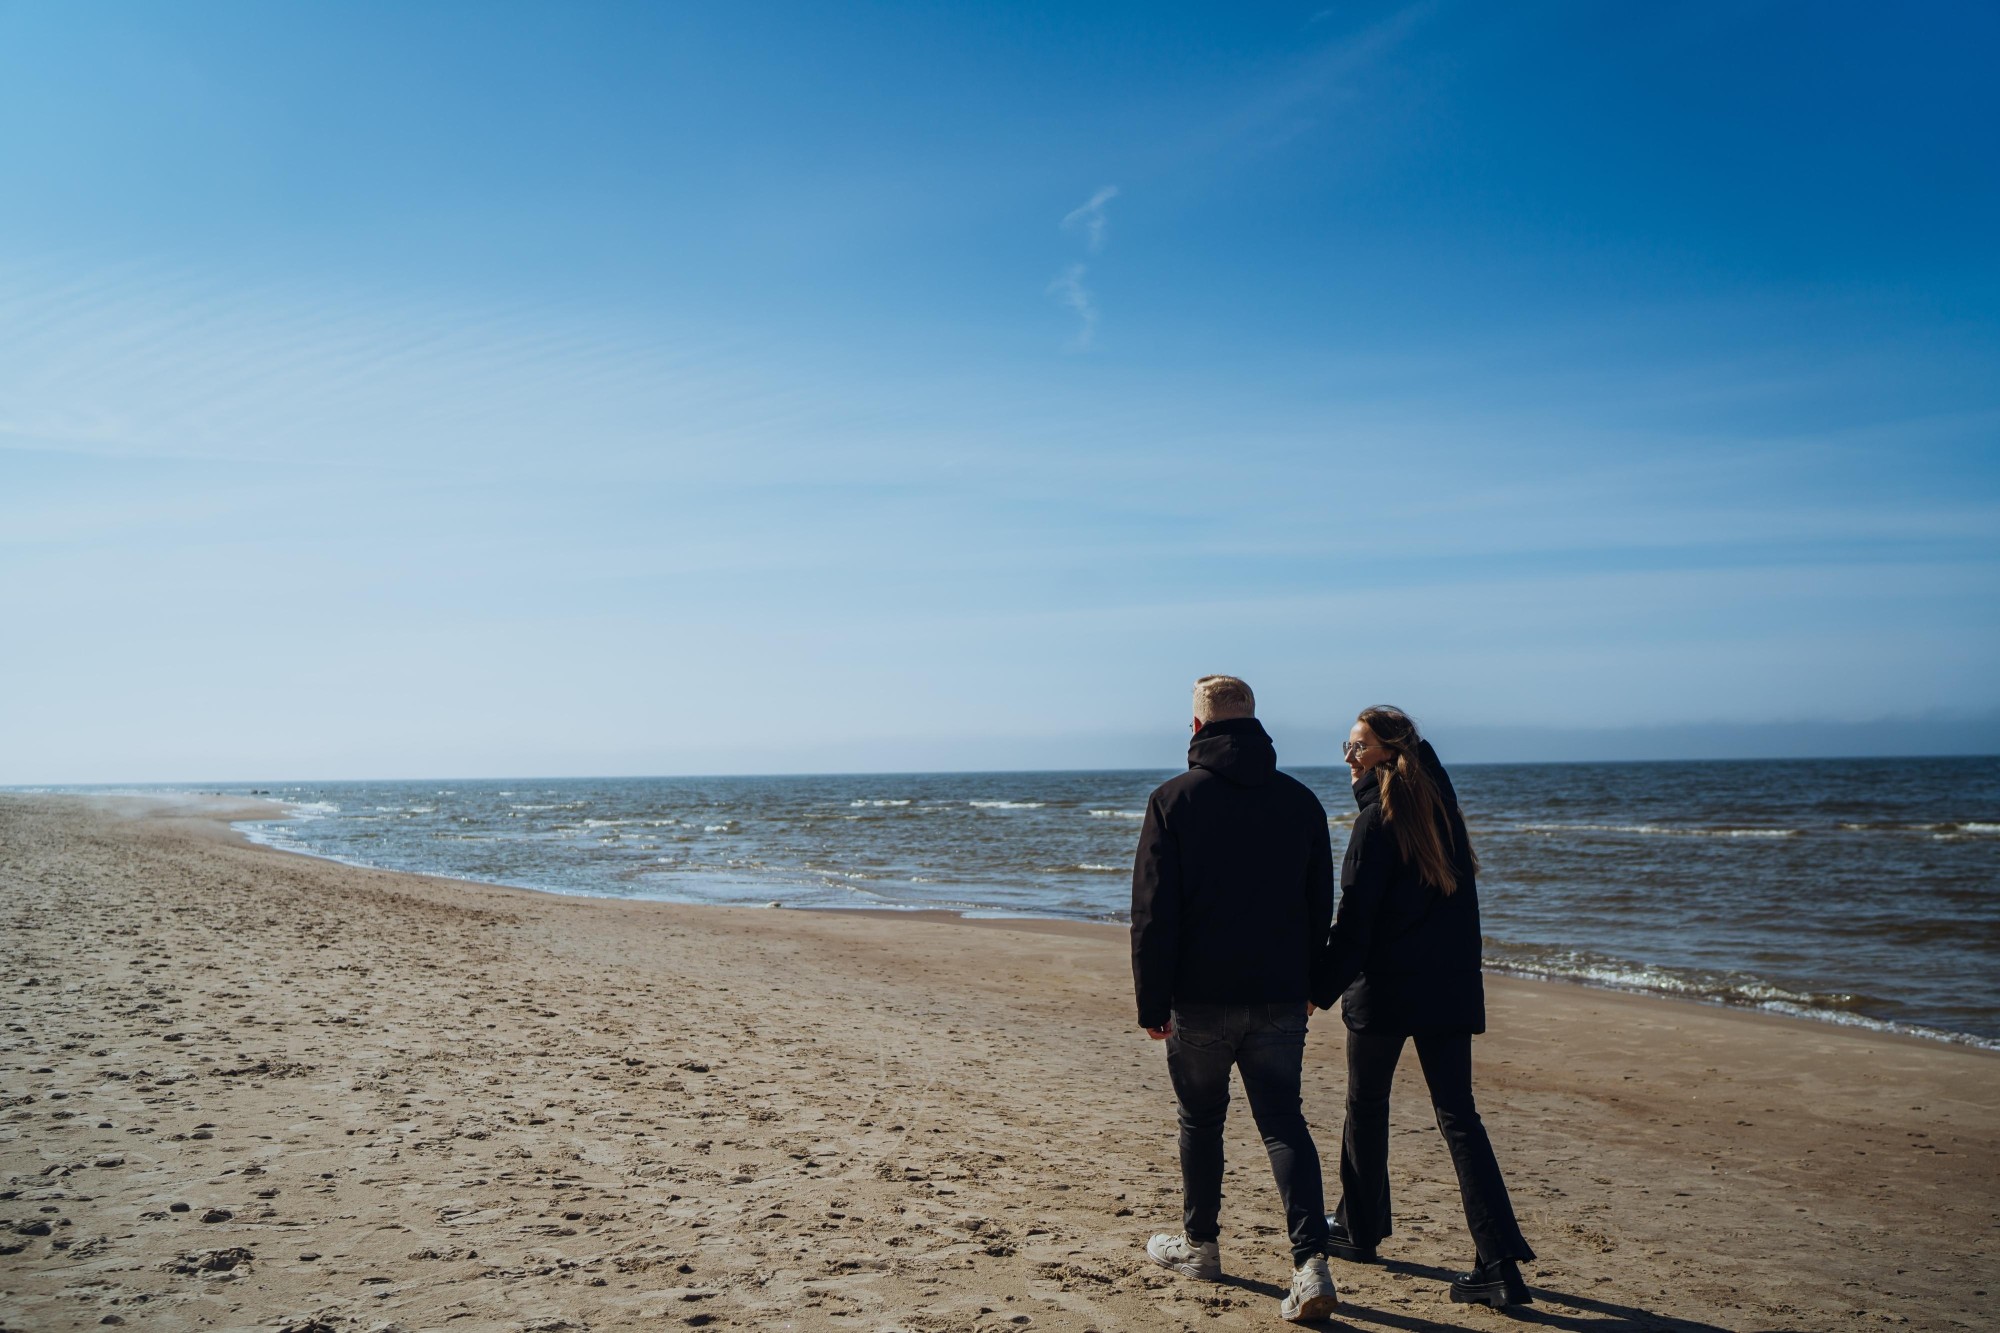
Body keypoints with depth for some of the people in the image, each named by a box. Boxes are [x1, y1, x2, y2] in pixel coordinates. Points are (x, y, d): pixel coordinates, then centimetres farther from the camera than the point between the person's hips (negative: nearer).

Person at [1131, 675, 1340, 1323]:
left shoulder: (1174, 799, -7)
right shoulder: (1301, 799, 4)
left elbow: (1153, 912, -9)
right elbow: (1322, 904, 10)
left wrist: (1152, 1003, -3)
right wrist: (1310, 985, 19)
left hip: (1202, 997, -2)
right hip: (1281, 999, 3)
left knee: (1200, 1120, 14)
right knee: (1283, 1122, 7)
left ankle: (1199, 1244, 28)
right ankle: (1311, 1260, -6)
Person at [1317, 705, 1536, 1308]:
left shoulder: (1378, 817, -12)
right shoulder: (1440, 802, 7)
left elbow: (1354, 916, -13)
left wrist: (1322, 989, -10)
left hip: (1384, 987, -6)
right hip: (1451, 989, 6)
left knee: (1366, 1106, 13)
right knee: (1457, 1115, 5)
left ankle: (1360, 1229, 28)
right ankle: (1499, 1262, -3)